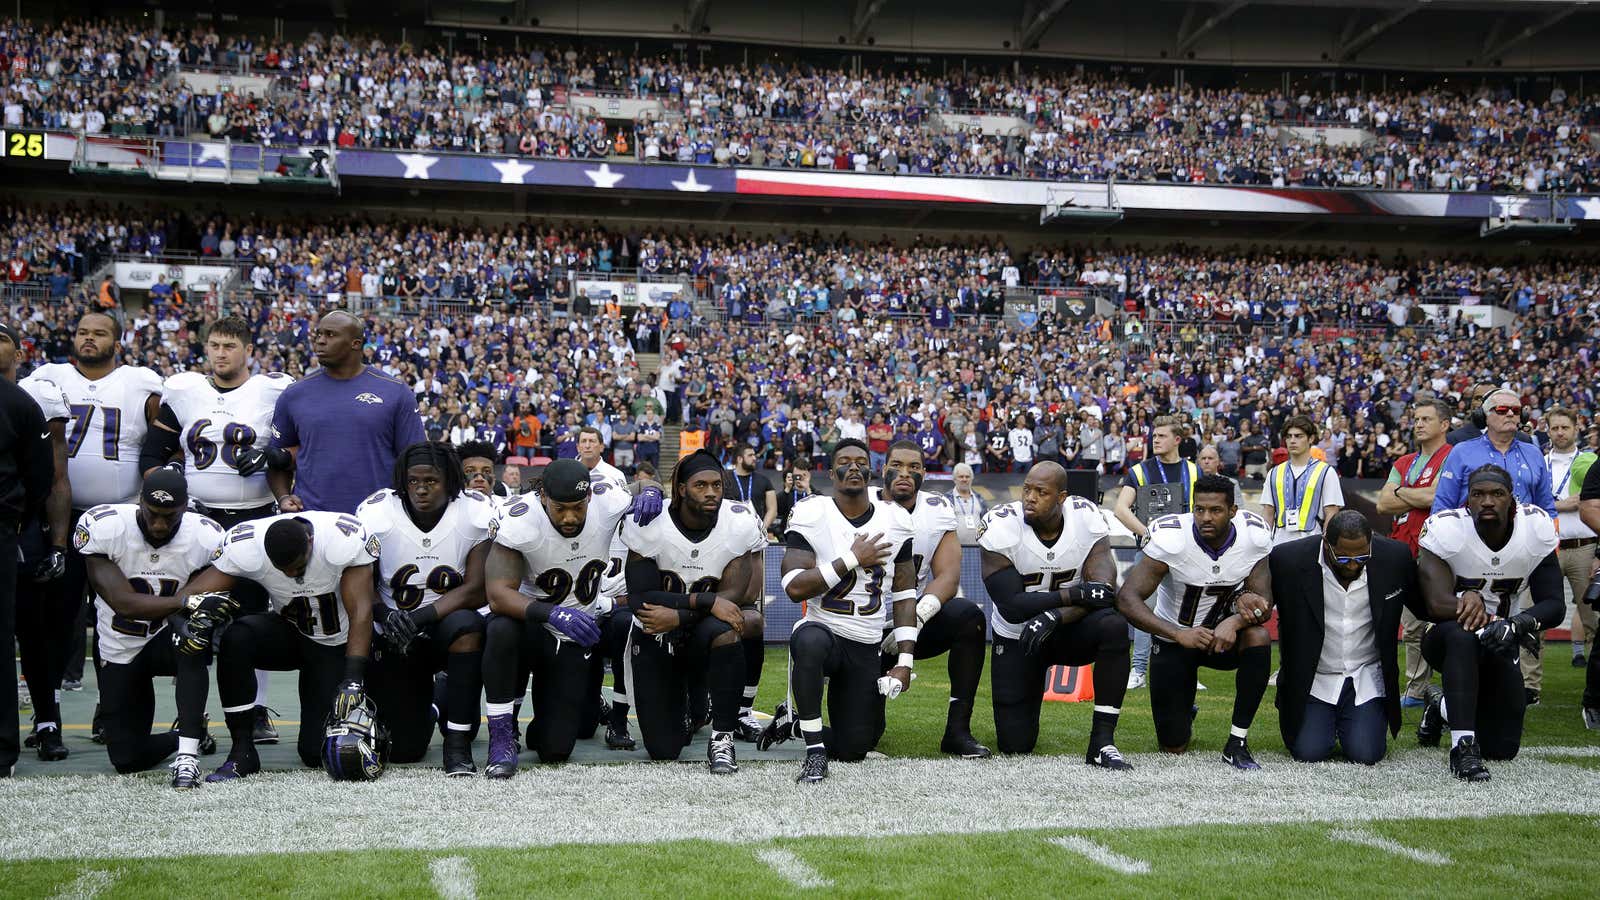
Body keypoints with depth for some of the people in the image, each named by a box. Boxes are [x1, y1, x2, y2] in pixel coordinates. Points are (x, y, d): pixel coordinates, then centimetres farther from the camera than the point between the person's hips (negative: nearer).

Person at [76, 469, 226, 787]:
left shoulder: (207, 538, -18)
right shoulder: (102, 527, -24)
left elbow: (212, 599, -9)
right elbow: (123, 602, -29)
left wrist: (202, 618, -34)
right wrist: (188, 601, -41)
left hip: (168, 639, 0)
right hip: (118, 649, 0)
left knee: (192, 640, -39)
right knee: (128, 759, 1)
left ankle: (187, 755, -35)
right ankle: (191, 733, 34)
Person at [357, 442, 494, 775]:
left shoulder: (476, 514, -13)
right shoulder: (376, 514, -12)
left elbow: (475, 591, -16)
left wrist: (420, 618, -28)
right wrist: (386, 617, -26)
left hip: (448, 625, -1)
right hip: (396, 637, 1)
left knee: (466, 625, -39)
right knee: (404, 749, -6)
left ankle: (458, 742, -22)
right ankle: (425, 704, 33)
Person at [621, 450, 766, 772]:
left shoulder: (740, 525, -13)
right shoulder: (649, 524, -15)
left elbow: (732, 595, -16)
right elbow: (640, 598, -19)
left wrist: (678, 616, -28)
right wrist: (704, 601, -28)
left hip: (703, 635, 0)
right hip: (655, 637, 0)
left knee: (724, 632, -39)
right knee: (663, 749, -4)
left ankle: (722, 738, -23)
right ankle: (684, 702, 33)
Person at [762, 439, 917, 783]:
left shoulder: (895, 522, 1)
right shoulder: (812, 515, -10)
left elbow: (904, 596, 7)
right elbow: (794, 588, -20)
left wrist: (905, 661, 0)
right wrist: (852, 559, -20)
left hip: (866, 649, 4)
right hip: (822, 629, -4)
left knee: (852, 751, 3)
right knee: (810, 642, -43)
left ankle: (795, 720, 36)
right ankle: (815, 751, -26)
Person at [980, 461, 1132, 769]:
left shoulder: (1086, 520, -16)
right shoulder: (1002, 527, -21)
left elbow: (1103, 590, -23)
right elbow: (1011, 607, -26)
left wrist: (1054, 616, -38)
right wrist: (1075, 594, -32)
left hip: (1068, 631, 1)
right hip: (1016, 638, -1)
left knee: (1114, 626, -33)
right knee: (1015, 745, -4)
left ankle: (1102, 742, -25)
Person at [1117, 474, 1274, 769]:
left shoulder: (1255, 536, -18)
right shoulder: (1170, 538, -27)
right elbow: (1127, 599, -31)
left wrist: (1234, 621, -40)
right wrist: (1180, 634, -44)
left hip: (1224, 636, 2)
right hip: (1174, 640, -2)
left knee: (1259, 638, -33)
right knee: (1174, 747, -3)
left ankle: (1237, 743, -18)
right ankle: (1184, 714, 38)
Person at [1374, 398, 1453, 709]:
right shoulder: (1403, 464, 19)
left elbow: (1436, 496, -16)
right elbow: (1383, 504, 9)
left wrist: (1401, 492, 1)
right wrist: (1420, 499, -4)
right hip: (1405, 553, 8)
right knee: (1412, 627, 12)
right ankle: (1417, 690, 19)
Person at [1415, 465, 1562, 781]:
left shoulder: (1537, 528, -13)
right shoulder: (1446, 530, -22)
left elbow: (1555, 604, -14)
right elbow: (1438, 603, -29)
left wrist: (1514, 625, -32)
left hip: (1500, 645, 4)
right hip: (1446, 636, -4)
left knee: (1502, 748, 3)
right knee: (1461, 635, -42)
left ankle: (1444, 710, 35)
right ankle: (1463, 748, -38)